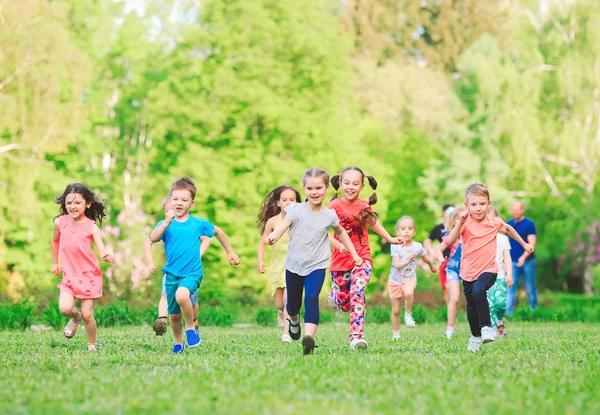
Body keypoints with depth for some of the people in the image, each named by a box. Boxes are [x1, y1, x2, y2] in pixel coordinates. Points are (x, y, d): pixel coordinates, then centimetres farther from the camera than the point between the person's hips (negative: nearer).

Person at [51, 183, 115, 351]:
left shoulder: (91, 226, -8)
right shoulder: (60, 222, 0)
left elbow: (102, 251, -16)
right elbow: (55, 240, 21)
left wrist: (108, 255, -39)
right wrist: (55, 263, 24)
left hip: (89, 274, -2)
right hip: (69, 274, 2)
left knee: (87, 314, -3)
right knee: (65, 308, -18)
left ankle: (92, 345, 21)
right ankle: (75, 318, 19)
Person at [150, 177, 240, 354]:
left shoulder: (198, 224, 0)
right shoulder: (166, 224, -2)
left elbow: (218, 232, 18)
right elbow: (153, 239, -22)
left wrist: (230, 252, 24)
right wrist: (166, 223, -35)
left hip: (192, 273, -2)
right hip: (172, 273, 2)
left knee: (182, 295, -33)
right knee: (174, 314, 11)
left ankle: (191, 328, -9)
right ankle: (178, 343, 38)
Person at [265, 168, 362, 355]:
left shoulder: (329, 215, -2)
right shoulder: (296, 210, -7)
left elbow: (341, 233, 16)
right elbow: (283, 226, -20)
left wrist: (354, 254, 16)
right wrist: (273, 235, -43)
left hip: (317, 265, -1)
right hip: (294, 264, 1)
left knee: (312, 298, -23)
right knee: (293, 303, 14)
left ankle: (309, 336, -31)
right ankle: (294, 321, 49)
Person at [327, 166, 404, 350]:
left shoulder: (365, 205, 0)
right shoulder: (335, 206, -12)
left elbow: (372, 221, 22)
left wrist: (390, 238, 26)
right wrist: (338, 245, -33)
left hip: (362, 258, 1)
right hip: (340, 259, -1)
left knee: (357, 295, -21)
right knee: (344, 304, 9)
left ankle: (356, 336, -21)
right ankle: (334, 293, 46)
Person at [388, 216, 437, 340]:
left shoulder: (418, 247, -8)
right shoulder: (396, 247, -13)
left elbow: (425, 258, 15)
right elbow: (397, 265, -23)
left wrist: (431, 265, 31)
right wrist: (408, 261, -39)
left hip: (409, 279, -1)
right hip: (395, 280, 1)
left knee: (408, 293, -37)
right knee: (395, 310, 7)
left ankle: (408, 314, -11)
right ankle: (395, 334, 26)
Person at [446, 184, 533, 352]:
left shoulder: (495, 222, -4)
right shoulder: (465, 223, -11)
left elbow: (508, 229, 20)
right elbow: (450, 241, -27)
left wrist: (524, 244, 27)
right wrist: (460, 223, -38)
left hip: (488, 270, -1)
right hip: (468, 272, 1)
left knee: (478, 290, -32)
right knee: (471, 308, 12)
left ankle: (486, 326, -20)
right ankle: (476, 337, 36)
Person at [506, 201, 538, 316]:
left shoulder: (529, 224, -6)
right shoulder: (508, 224, 8)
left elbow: (532, 243, -13)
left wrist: (524, 257, -27)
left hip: (527, 261, -3)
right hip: (512, 262, 3)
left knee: (530, 288, 7)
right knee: (510, 288, -7)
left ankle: (534, 310, 23)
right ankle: (507, 313, -12)